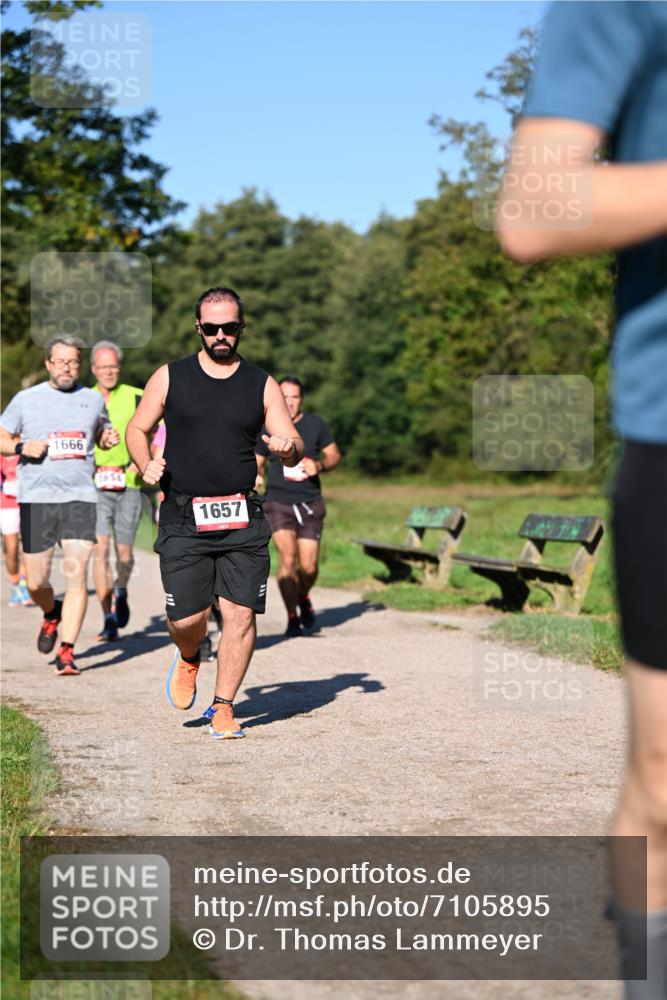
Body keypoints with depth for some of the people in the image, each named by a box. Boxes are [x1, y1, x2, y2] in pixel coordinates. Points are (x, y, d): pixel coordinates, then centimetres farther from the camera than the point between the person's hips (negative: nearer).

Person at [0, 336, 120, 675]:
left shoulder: (93, 400, 10)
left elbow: (101, 433, 26)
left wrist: (109, 438, 3)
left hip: (80, 497, 0)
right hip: (36, 498, 0)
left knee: (76, 574, -13)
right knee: (35, 583, 4)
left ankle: (66, 652, -9)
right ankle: (52, 613, 38)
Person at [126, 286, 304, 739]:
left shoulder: (263, 385, 7)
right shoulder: (170, 377, 6)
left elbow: (295, 448, 5)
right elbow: (137, 429, 14)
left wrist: (288, 448, -19)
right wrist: (146, 465, -7)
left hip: (242, 519, 1)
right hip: (183, 518, -1)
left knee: (241, 614, -6)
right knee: (186, 619, -5)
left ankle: (223, 707, 10)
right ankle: (189, 659, 32)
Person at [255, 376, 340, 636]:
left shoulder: (315, 424, 4)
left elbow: (334, 455, 10)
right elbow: (257, 463, 15)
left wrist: (319, 465, -11)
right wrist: (257, 476, -7)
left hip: (310, 502, 1)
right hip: (279, 501, -1)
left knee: (309, 567, 1)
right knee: (287, 558, -17)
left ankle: (303, 598, 35)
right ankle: (292, 617, -6)